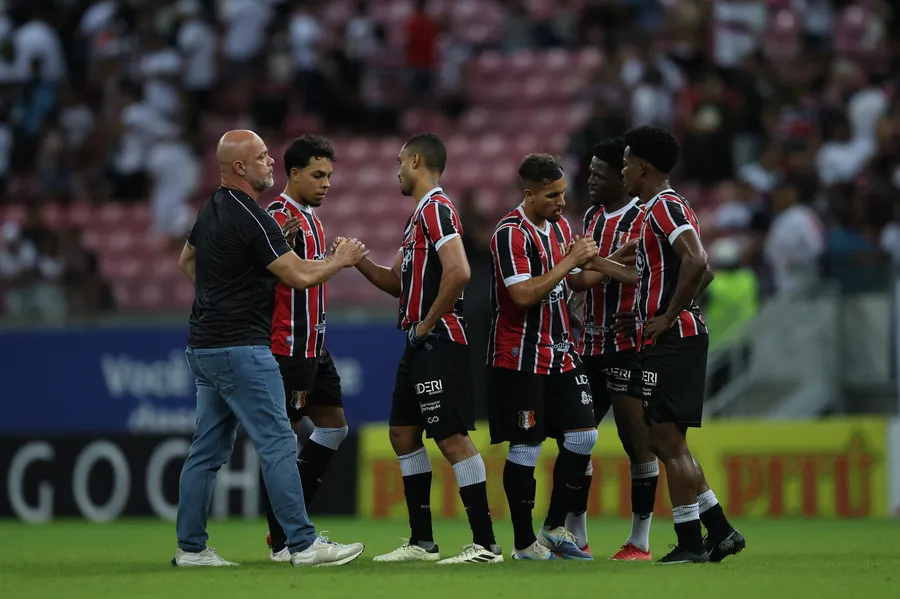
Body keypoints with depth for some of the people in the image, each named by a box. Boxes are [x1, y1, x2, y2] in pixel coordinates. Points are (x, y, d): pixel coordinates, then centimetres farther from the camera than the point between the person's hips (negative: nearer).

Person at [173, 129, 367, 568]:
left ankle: (190, 547, 11)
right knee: (277, 445, -8)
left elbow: (186, 261, 28)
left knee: (208, 450, 10)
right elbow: (299, 276, -15)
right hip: (240, 349, -10)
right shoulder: (250, 218, -17)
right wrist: (341, 259, 1)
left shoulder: (212, 209, 12)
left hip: (204, 346, 10)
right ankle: (303, 544, -8)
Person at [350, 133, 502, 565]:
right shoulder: (420, 214, 19)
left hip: (439, 341, -11)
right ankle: (422, 542, 18)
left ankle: (485, 544, -11)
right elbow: (399, 282, 25)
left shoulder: (436, 209, -12)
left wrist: (427, 323, -16)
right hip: (420, 346, 11)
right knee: (404, 433, 13)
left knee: (453, 438, -11)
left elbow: (458, 272, -25)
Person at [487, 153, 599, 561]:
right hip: (520, 358, -8)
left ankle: (556, 527, 15)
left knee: (583, 435, 3)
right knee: (525, 447, -4)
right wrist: (570, 260, -22)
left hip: (560, 352, 8)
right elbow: (524, 294, -26)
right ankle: (524, 543, 5)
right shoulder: (511, 234, -16)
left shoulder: (560, 226, 11)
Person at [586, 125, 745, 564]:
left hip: (671, 339, -10)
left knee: (668, 439, -7)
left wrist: (668, 316, -19)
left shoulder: (664, 208, -12)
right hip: (675, 341, 10)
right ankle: (719, 531, 13)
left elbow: (696, 262, -26)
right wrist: (599, 265, 32)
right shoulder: (665, 208, 19)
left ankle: (690, 542, -4)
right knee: (663, 440, 13)